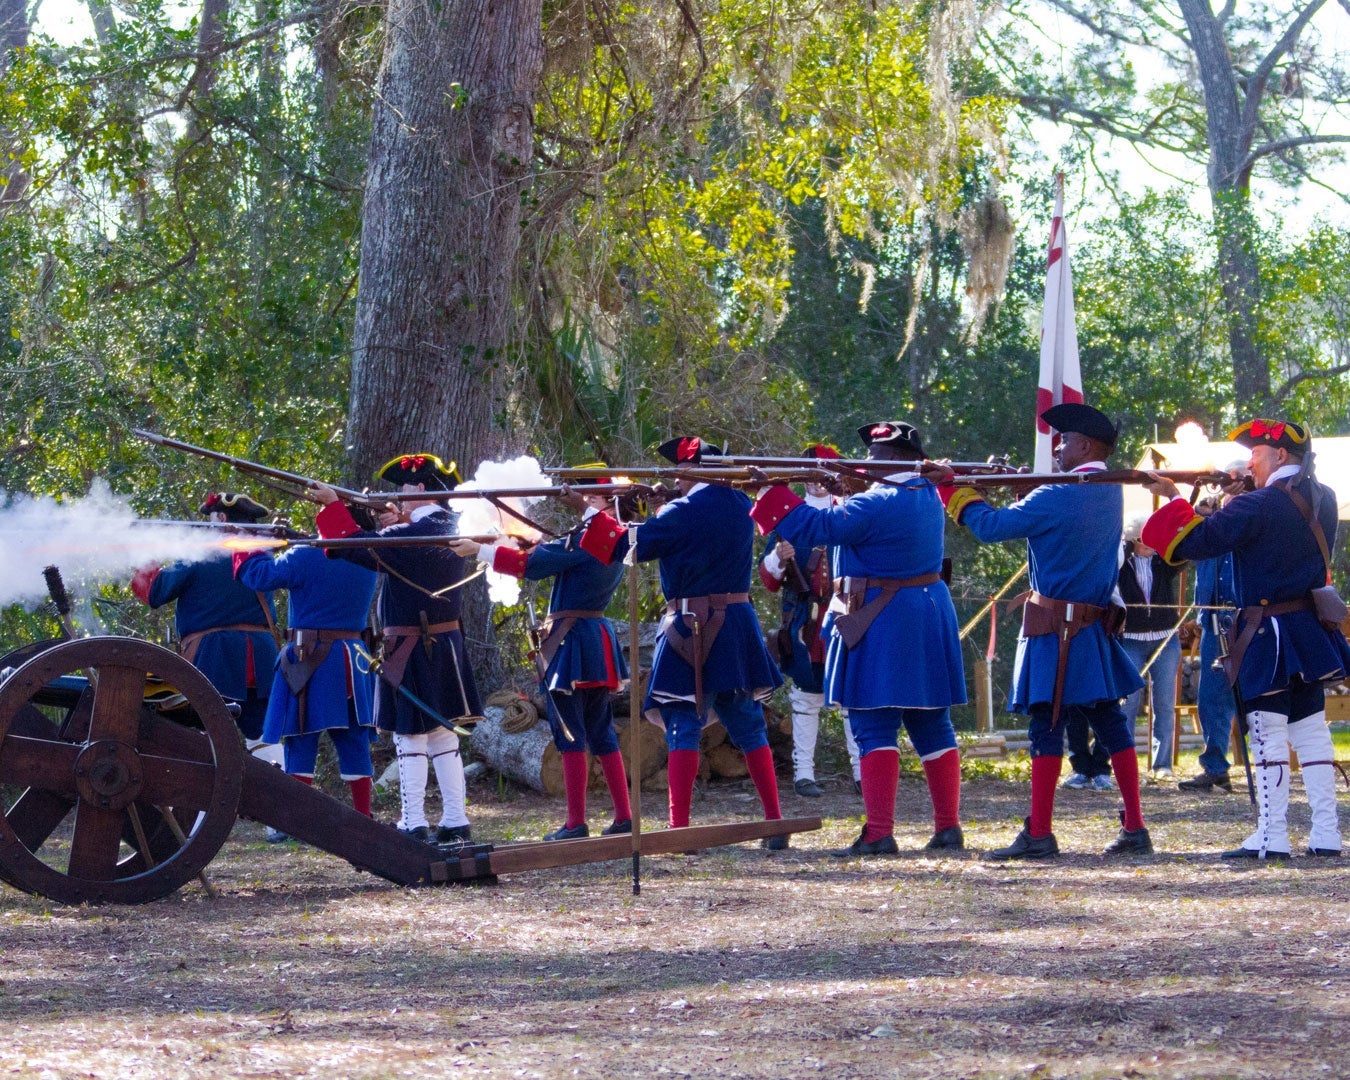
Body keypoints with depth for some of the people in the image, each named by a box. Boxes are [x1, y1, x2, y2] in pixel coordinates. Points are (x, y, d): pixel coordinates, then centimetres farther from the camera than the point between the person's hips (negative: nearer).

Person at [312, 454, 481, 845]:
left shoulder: (411, 535, -19)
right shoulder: (450, 531, 6)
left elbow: (354, 547, -17)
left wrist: (333, 504, -6)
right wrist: (396, 524, 12)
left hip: (410, 650, -8)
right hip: (446, 645, 8)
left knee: (411, 739, -3)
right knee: (443, 736, 12)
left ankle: (414, 824, -2)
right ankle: (455, 821, 12)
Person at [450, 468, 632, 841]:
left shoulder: (586, 539, -16)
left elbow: (529, 563, -15)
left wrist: (478, 550, -10)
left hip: (570, 640, -9)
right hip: (599, 643, 9)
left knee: (571, 737, -4)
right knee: (602, 734, 13)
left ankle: (576, 823, -4)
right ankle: (623, 817, 12)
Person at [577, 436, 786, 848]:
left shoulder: (684, 511, -12)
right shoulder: (740, 506, 9)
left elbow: (628, 546, -9)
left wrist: (595, 515, 6)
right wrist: (660, 507, 19)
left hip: (692, 629, -6)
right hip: (738, 624, 6)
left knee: (684, 727, -4)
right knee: (749, 726, 11)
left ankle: (679, 827, -9)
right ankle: (775, 824, 9)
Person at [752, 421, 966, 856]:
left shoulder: (877, 505, -18)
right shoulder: (927, 496, 9)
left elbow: (813, 529, -18)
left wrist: (772, 491, -9)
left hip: (881, 625, -8)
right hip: (929, 619, 8)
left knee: (875, 728, -6)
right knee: (932, 725, 12)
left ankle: (879, 833, -11)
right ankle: (948, 827, 14)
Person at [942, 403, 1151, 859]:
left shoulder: (1056, 497, -16)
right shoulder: (1111, 493, 8)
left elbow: (991, 527, -11)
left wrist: (954, 489, 2)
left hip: (1055, 630, -8)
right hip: (1095, 629, 8)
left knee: (1047, 725, -6)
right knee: (1110, 723, 10)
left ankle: (1039, 834, -7)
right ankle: (1134, 828, 12)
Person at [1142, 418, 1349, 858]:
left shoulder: (1258, 506, -17)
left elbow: (1194, 541, -17)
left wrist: (1175, 499, -2)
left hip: (1267, 637, -7)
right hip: (1311, 633, 7)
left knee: (1269, 735, -5)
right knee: (1311, 731, 11)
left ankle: (1271, 837, -5)